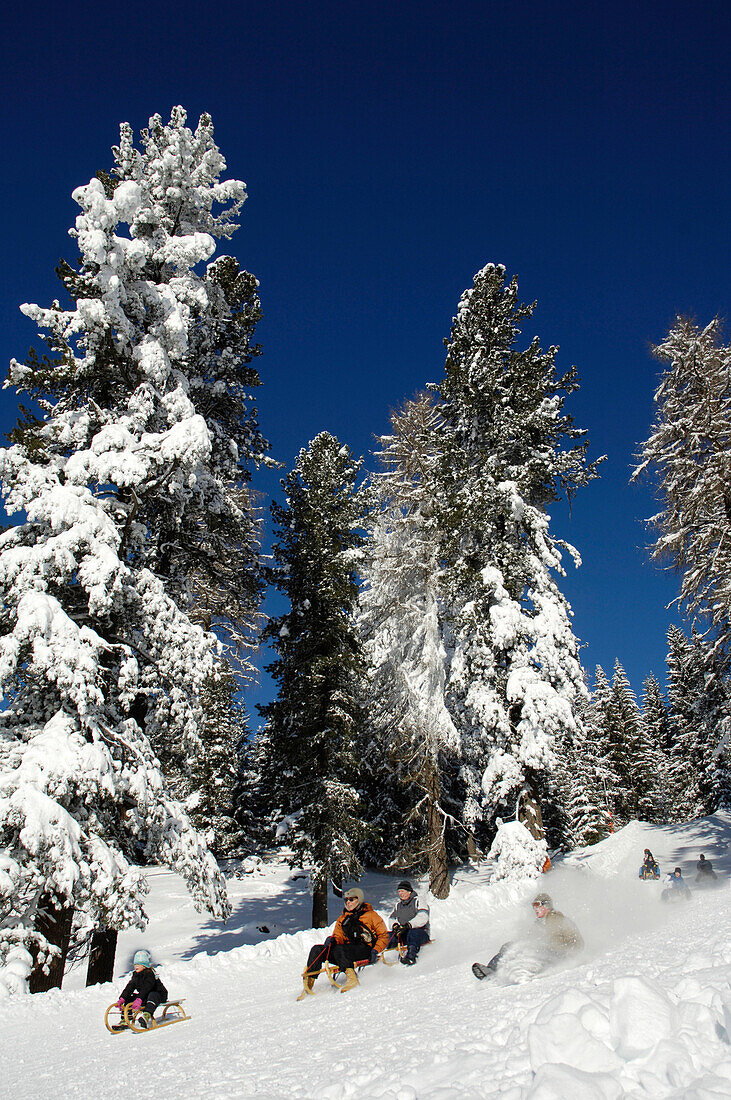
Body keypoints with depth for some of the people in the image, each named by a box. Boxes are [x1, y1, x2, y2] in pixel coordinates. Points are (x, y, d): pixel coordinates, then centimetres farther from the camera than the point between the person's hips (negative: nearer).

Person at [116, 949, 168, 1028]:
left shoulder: (150, 974, -18)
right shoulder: (135, 975, 5)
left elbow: (146, 988, -33)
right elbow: (129, 988, -4)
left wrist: (139, 999, -46)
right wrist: (122, 999, -20)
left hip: (159, 996, -8)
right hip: (145, 998, 8)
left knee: (152, 995, -40)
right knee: (128, 998, -4)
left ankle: (147, 1016, -57)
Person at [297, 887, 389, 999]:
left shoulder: (370, 915, 8)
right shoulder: (342, 918, 23)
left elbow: (384, 935, 5)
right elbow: (339, 936, 17)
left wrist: (375, 950, -11)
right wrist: (333, 939, -7)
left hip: (365, 950, -6)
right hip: (347, 954, 6)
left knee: (338, 949, -35)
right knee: (317, 950, -15)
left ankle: (352, 978, -44)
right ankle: (308, 982, -21)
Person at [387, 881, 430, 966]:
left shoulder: (418, 901, 1)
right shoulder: (397, 905, 21)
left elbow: (423, 918, -15)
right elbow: (391, 919, 13)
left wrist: (408, 925, -27)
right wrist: (395, 925, -11)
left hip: (420, 932, -6)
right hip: (403, 934, 6)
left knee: (412, 933, -38)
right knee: (389, 936, -19)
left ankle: (411, 956, -51)